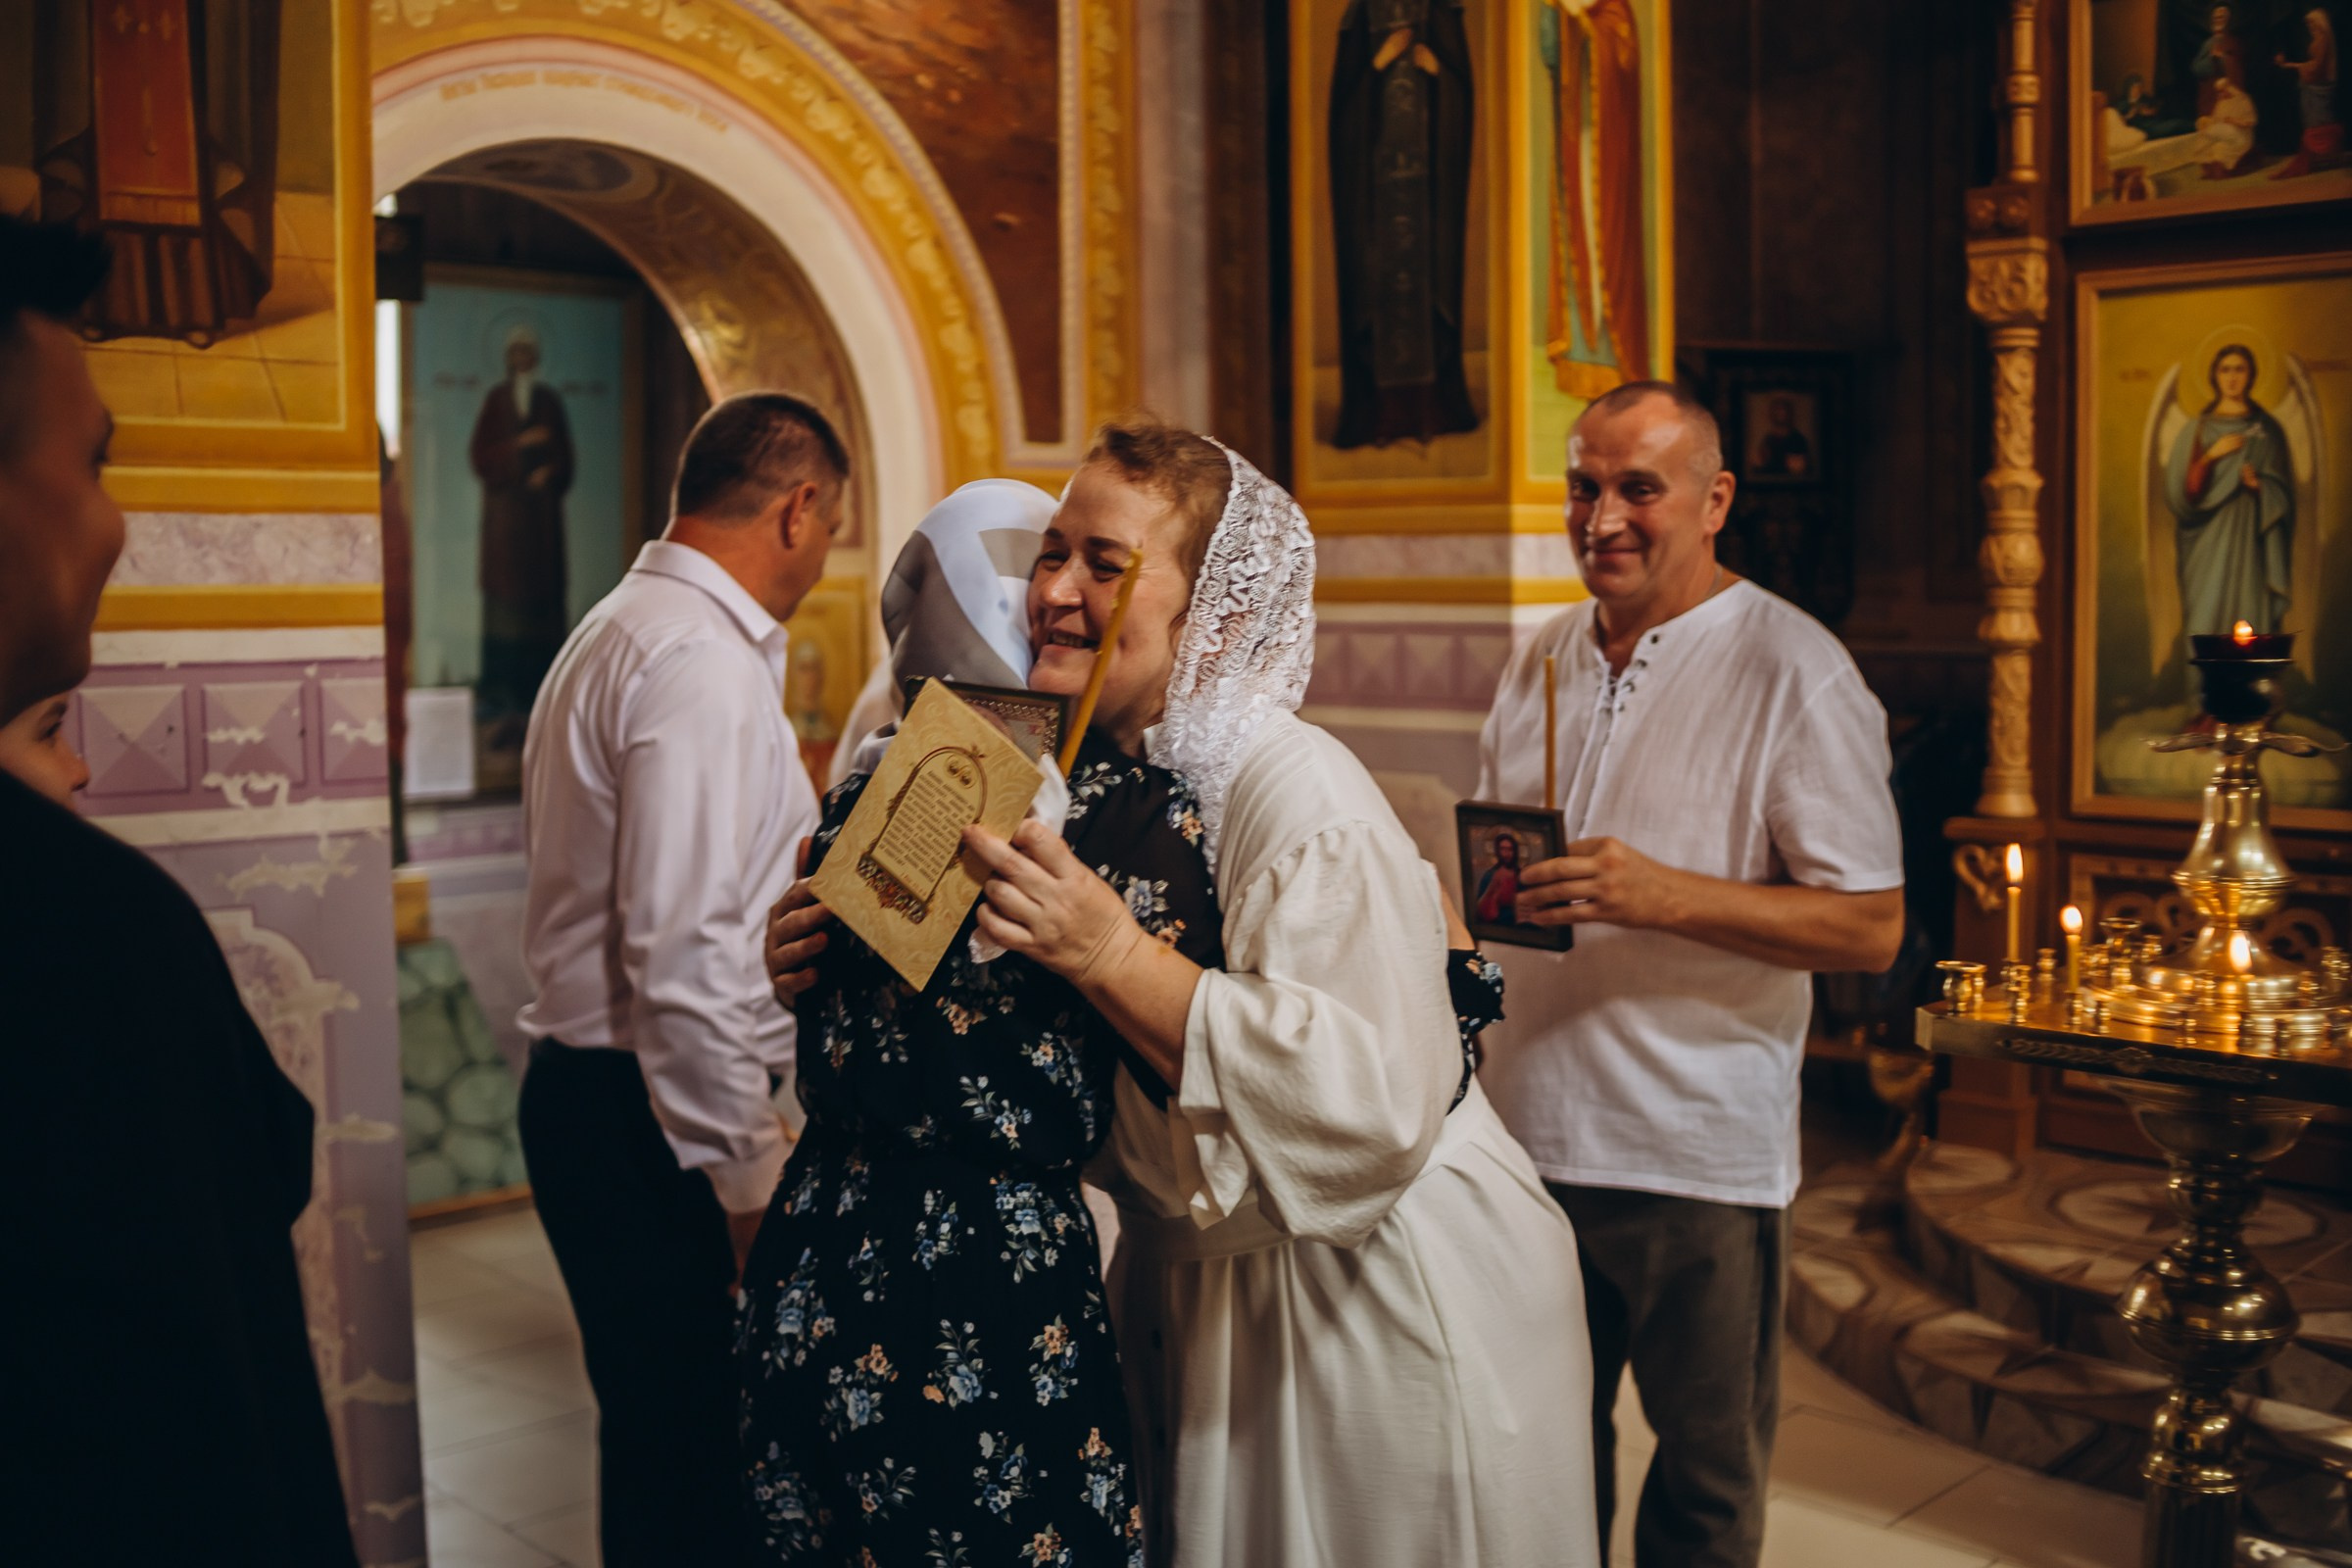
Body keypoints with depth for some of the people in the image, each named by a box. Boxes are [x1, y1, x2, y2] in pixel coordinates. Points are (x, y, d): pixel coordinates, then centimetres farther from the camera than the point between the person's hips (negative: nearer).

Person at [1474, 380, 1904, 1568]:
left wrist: (1663, 894, -25)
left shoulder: (1794, 673, -10)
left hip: (1700, 1157, -5)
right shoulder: (1541, 662, 9)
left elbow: (1870, 927, -14)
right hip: (1528, 1132, 5)